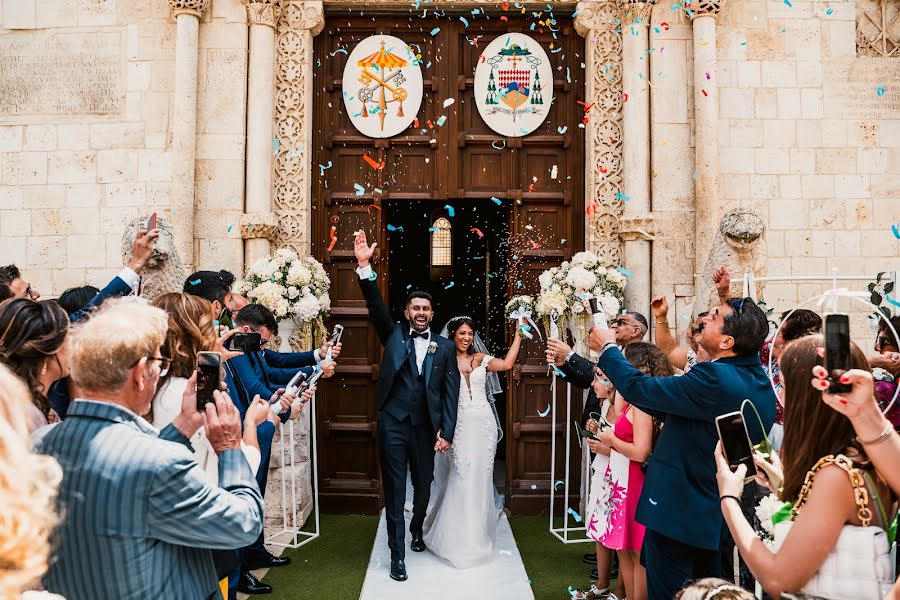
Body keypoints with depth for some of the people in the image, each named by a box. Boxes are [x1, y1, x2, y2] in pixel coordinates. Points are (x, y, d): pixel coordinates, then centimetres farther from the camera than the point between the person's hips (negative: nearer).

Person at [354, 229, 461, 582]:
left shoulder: (445, 347, 5)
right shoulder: (394, 336, 5)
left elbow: (451, 391, 1)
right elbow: (376, 307, -8)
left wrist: (446, 431, -7)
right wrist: (365, 266, -21)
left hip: (426, 427, 2)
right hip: (392, 424, -1)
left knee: (424, 485, 17)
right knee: (394, 490, 2)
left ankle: (417, 531, 45)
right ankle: (397, 554, 13)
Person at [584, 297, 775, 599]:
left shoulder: (714, 379, -28)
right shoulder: (760, 383, 2)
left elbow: (637, 388, -21)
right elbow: (677, 412, 9)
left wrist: (607, 347, -5)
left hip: (678, 513, -9)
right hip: (719, 515, 9)